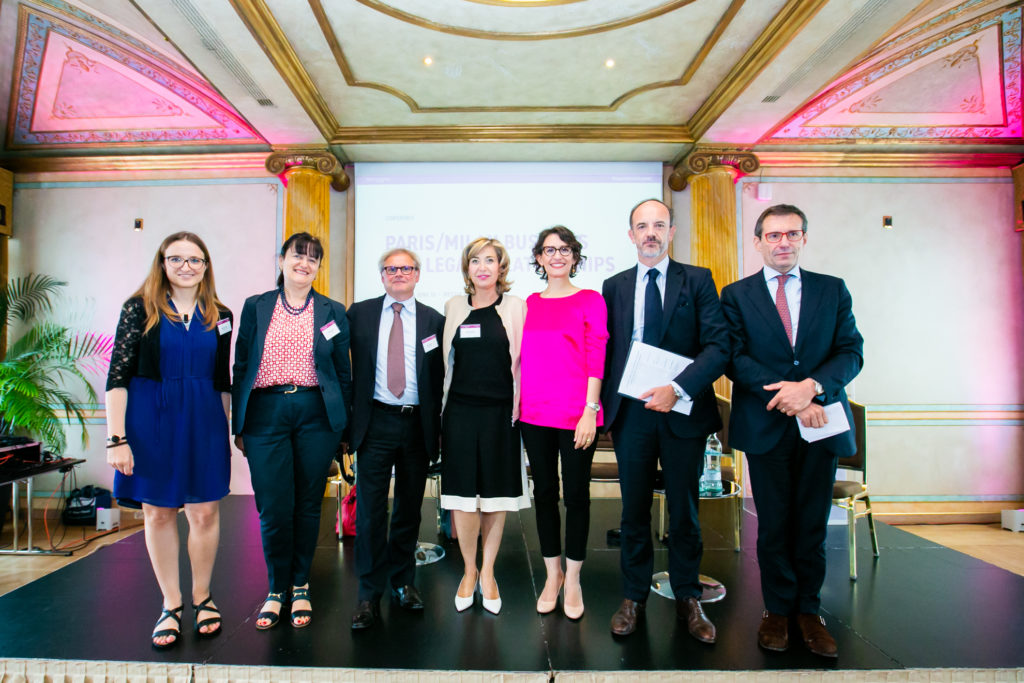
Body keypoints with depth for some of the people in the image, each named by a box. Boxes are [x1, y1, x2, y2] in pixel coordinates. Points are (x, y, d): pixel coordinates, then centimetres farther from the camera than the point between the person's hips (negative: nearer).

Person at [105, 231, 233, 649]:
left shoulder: (219, 316, 5)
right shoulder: (140, 308, -3)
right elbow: (118, 375, -6)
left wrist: (226, 427, 9)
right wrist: (116, 438, -12)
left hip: (203, 422, 2)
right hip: (150, 422, -1)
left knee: (205, 512, 5)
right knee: (158, 514, 9)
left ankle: (202, 598, 26)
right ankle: (171, 604, 26)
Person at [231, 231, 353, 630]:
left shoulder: (333, 312, 8)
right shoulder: (256, 307, 9)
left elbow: (343, 373, 10)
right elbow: (241, 366, 9)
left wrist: (343, 427, 6)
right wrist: (238, 426, 6)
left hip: (316, 414, 0)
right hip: (266, 414, 0)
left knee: (308, 505, 8)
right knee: (273, 508, 1)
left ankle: (301, 587, 26)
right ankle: (276, 590, 21)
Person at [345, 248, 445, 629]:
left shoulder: (433, 320, 6)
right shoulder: (359, 314, 6)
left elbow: (439, 378, 5)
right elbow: (349, 369, 4)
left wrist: (436, 427, -1)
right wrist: (348, 420, -1)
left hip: (418, 425, 1)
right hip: (375, 423, -1)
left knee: (410, 508, 12)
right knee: (370, 508, 0)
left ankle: (403, 581, 31)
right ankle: (369, 594, 15)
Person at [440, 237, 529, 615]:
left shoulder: (516, 307, 2)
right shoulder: (454, 306, 9)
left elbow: (522, 360, 2)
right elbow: (446, 361, 13)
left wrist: (518, 408, -3)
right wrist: (443, 409, 10)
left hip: (500, 412, -1)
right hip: (460, 410, 2)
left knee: (497, 494, 7)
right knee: (462, 494, 5)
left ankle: (487, 573, 24)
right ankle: (469, 570, 25)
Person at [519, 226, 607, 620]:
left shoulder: (590, 300, 0)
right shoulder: (530, 304, 10)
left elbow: (596, 358, -5)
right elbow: (523, 358, 11)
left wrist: (590, 410, -11)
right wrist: (517, 405, 6)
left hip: (577, 414, -3)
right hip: (535, 413, 3)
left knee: (576, 494, 6)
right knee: (544, 492, 11)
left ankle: (572, 579, 23)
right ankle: (552, 575, 28)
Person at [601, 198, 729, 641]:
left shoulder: (697, 280, 1)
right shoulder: (614, 287, 9)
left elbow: (719, 345, -8)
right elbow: (607, 350, 9)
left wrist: (677, 388, -20)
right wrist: (607, 404, -2)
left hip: (683, 410, -1)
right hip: (631, 412, 2)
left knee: (684, 512, 11)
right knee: (634, 511, 11)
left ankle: (688, 600, 29)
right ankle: (634, 599, 27)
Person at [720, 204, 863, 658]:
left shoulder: (833, 290, 10)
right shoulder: (737, 294, 4)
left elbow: (851, 352, 2)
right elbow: (734, 358, -6)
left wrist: (811, 385, -17)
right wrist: (790, 399, -15)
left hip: (820, 425, 2)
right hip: (766, 426, -1)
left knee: (812, 523, 10)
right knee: (774, 523, 8)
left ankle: (808, 611, 26)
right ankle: (778, 610, 24)